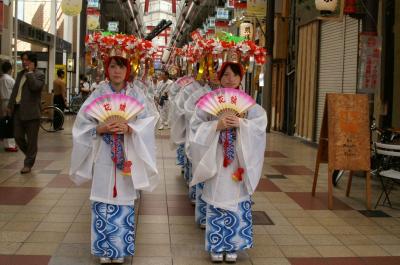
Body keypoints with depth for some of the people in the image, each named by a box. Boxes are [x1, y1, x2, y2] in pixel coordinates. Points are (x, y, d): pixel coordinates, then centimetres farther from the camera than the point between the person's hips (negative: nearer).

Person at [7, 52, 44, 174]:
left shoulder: (39, 75, -4)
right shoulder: (20, 74, 18)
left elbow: (35, 87, -23)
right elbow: (15, 90, 20)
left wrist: (30, 72, -15)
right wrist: (10, 105, 12)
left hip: (31, 112, -7)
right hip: (18, 110, 7)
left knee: (31, 140, 1)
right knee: (18, 137, 9)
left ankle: (28, 164, 10)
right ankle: (30, 155, 30)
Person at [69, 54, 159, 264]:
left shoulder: (136, 94, 3)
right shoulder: (99, 93, 2)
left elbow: (147, 121, -3)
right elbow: (83, 122, 1)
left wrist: (129, 128, -20)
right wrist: (101, 128, -16)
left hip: (127, 155, 0)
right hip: (104, 154, 0)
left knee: (124, 199, 3)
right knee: (104, 199, 1)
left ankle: (120, 248, 16)